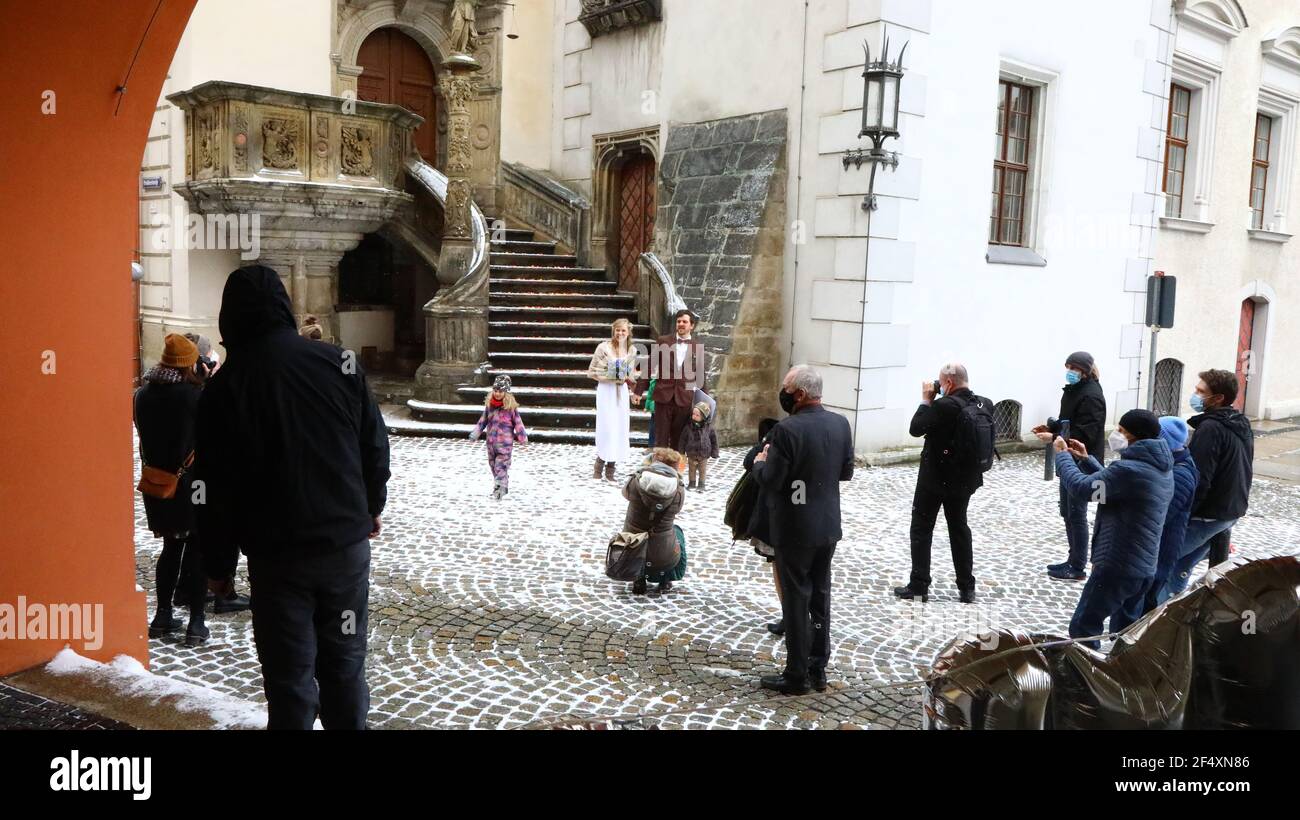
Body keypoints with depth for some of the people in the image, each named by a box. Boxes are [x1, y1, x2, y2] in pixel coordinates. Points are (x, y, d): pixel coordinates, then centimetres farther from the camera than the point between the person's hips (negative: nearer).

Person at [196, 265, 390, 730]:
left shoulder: (224, 388, -7)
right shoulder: (339, 362, -3)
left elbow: (218, 489, -5)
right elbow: (375, 447, 3)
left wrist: (220, 556, 8)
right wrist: (371, 508, 18)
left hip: (276, 553, -2)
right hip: (347, 542, 2)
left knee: (290, 675, 8)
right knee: (344, 665, 15)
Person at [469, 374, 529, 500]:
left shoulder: (511, 407, -11)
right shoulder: (489, 405, 2)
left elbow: (518, 422, -4)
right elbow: (483, 420, 11)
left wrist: (523, 438, 1)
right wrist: (475, 434, 8)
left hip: (505, 443, -5)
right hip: (491, 441, 5)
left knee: (501, 466, -9)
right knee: (493, 464, 15)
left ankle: (501, 488, -2)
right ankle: (497, 486, 31)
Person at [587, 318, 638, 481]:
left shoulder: (631, 350, 7)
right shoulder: (603, 347, -7)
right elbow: (591, 371, -5)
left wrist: (629, 378, -3)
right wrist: (609, 375, -16)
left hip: (622, 391, 5)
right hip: (606, 390, -5)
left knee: (620, 428, 2)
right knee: (607, 427, -11)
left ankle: (610, 469, 11)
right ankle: (599, 466, 4)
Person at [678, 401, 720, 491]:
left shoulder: (709, 428, -12)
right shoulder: (689, 427, -9)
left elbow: (714, 440, -2)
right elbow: (683, 439, 0)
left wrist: (714, 453, -2)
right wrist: (682, 452, 1)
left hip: (704, 455, -1)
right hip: (691, 454, 1)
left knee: (702, 471, 11)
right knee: (692, 470, 13)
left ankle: (701, 485, 24)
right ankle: (692, 483, 27)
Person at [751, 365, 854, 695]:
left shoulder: (787, 430, -21)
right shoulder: (840, 424, 0)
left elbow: (770, 480, -19)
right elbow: (846, 472, 9)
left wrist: (760, 462, 1)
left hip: (794, 530, -6)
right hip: (828, 525, 6)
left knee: (796, 600, 3)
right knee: (820, 596, 16)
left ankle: (797, 676, 13)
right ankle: (818, 669, 26)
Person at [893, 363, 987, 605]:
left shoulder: (944, 405, -23)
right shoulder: (982, 404, 1)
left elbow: (916, 428, -17)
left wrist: (926, 400, -7)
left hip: (936, 477, -7)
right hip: (965, 478, 7)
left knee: (922, 529, 5)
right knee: (959, 527, 17)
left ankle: (919, 586, 6)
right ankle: (966, 587, 20)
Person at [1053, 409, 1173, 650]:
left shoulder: (1130, 469, -23)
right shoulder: (1160, 468, 9)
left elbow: (1080, 487, -19)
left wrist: (1062, 454, -3)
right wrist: (1086, 459, 17)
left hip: (1117, 566, -9)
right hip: (1144, 567, 9)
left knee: (1082, 627, 3)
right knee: (1125, 630, 18)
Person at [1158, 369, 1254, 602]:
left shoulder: (1210, 428, -21)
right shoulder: (1241, 425, 10)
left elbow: (1198, 480, -25)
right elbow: (1241, 473, 20)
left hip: (1206, 516, -9)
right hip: (1231, 512, 9)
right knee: (1181, 566, 17)